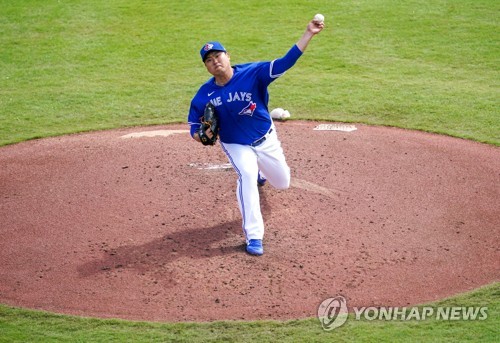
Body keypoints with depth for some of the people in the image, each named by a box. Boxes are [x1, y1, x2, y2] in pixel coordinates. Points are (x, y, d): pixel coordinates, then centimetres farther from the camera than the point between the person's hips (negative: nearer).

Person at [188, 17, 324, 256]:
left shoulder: (252, 73, -24)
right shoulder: (205, 94, -17)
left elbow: (285, 62, -32)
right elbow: (194, 125, -4)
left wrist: (308, 34, -43)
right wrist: (200, 135, -29)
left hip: (266, 140, 1)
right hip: (236, 145, -1)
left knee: (282, 183, 15)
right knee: (247, 176, -30)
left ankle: (262, 171, 56)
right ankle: (254, 236, -24)